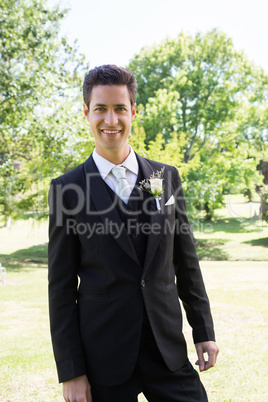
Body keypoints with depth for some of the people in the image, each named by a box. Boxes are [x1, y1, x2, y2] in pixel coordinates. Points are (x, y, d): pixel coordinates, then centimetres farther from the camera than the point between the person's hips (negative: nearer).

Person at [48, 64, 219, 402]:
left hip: (168, 350, 3)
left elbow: (185, 263, 9)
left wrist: (203, 331, 8)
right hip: (103, 359, -2)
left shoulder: (167, 177, 4)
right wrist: (70, 372, -6)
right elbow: (61, 286, -4)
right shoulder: (66, 189, -4)